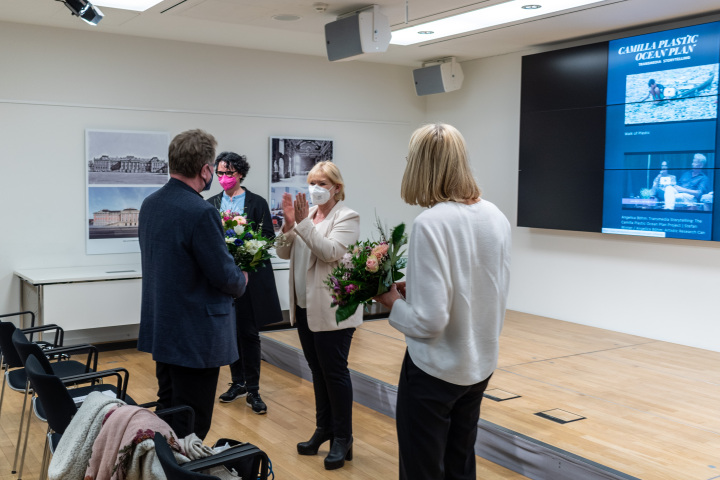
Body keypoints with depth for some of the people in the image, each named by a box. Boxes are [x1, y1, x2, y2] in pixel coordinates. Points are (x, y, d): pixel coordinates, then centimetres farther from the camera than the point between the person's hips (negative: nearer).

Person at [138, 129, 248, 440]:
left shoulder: (150, 204, 5)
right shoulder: (200, 212, -23)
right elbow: (225, 277, -19)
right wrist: (242, 280, 3)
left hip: (160, 329, 9)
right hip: (196, 336, -9)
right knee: (191, 428, 3)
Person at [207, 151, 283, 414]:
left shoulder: (257, 203, -1)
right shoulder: (212, 204, 8)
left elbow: (269, 239, -3)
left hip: (250, 276, -3)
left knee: (249, 332, -1)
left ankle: (253, 391, 8)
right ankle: (238, 382, 26)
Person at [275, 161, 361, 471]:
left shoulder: (347, 217, -9)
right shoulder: (306, 214, 9)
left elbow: (330, 252, -23)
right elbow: (283, 253, 4)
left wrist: (303, 223, -24)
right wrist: (289, 225, -12)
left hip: (332, 310, -7)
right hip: (304, 306, 7)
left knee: (334, 372, 0)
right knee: (317, 370, 16)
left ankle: (343, 438, 13)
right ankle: (324, 428, 29)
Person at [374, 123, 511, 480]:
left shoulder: (431, 223, -23)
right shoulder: (496, 218, -1)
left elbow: (429, 320, -25)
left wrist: (394, 303, -6)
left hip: (435, 370, -7)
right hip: (480, 365, 7)